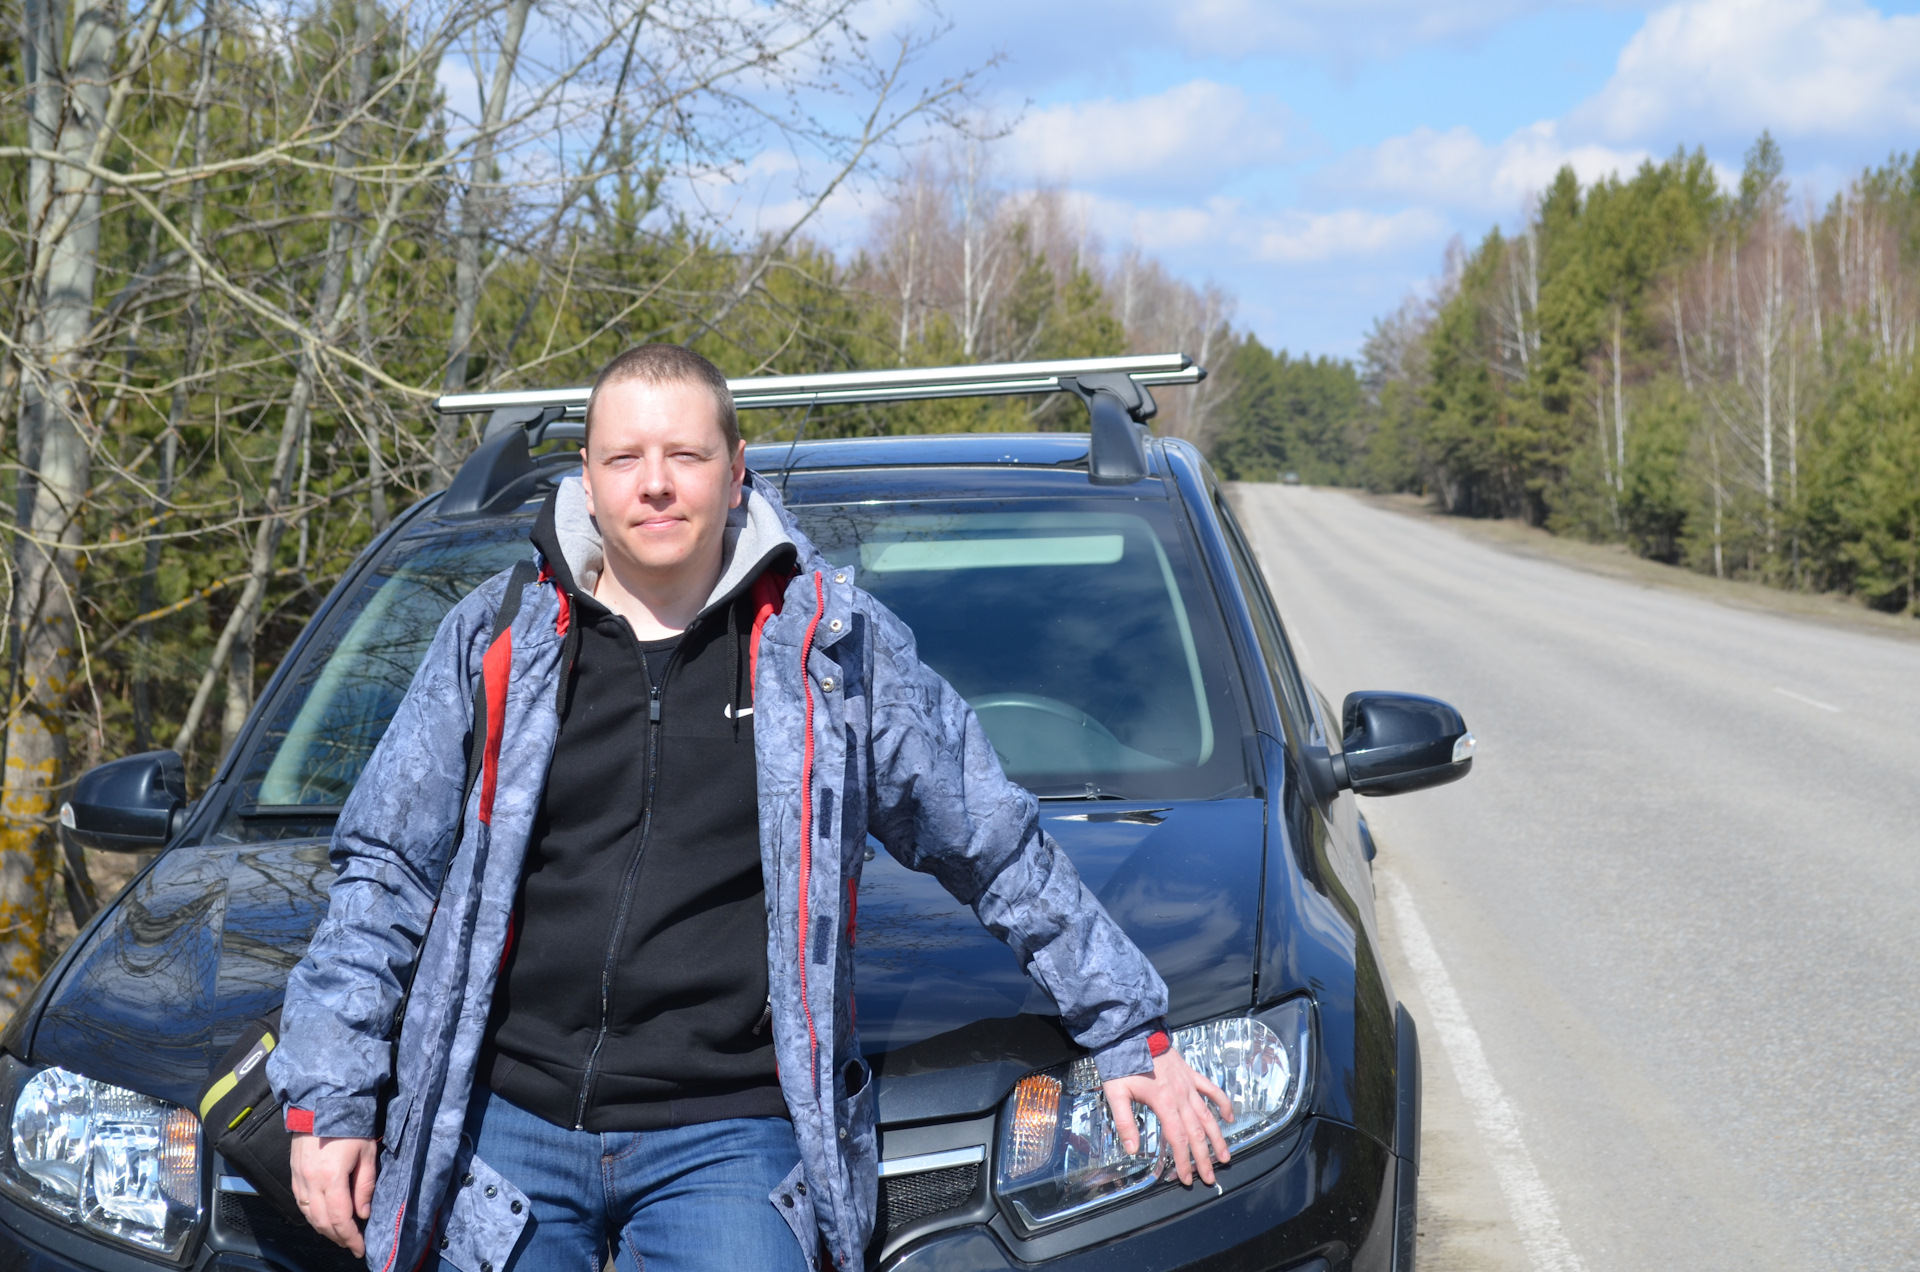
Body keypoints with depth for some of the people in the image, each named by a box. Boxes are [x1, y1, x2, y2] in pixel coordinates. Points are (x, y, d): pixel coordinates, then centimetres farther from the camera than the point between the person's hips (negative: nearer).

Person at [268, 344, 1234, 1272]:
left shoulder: (836, 643, 4)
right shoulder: (495, 640, 6)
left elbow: (1003, 852, 11)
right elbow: (385, 871, 10)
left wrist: (1127, 1031, 13)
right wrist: (329, 1098, 4)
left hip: (729, 1138, -1)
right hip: (504, 1124, 2)